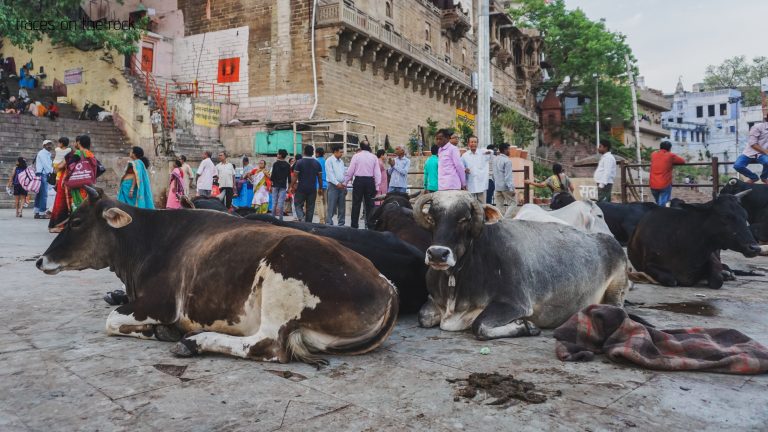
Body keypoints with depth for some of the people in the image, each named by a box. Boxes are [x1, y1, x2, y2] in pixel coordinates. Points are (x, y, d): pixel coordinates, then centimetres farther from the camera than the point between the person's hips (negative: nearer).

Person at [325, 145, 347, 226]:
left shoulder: (341, 161, 16)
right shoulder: (329, 161, -4)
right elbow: (330, 174, -11)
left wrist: (344, 183, 4)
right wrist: (337, 183, -18)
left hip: (342, 186, 7)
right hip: (333, 186, -7)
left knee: (342, 207, 8)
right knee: (332, 207, -8)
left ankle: (341, 224, 14)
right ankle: (329, 224, -5)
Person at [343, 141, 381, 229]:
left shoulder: (356, 156, 1)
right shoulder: (374, 157, 6)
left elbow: (350, 171, -1)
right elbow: (377, 173, 2)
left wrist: (345, 182, 7)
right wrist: (377, 185, 5)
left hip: (359, 180, -1)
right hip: (370, 181, 2)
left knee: (356, 204, 3)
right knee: (370, 204, 5)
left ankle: (354, 225, 3)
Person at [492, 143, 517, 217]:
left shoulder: (495, 159, 8)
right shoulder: (507, 160, -15)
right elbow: (508, 176, -17)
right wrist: (511, 189, -15)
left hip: (497, 187, 8)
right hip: (505, 187, -7)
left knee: (499, 205, 10)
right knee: (513, 203, 1)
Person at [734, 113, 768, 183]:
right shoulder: (758, 127, -4)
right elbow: (752, 144, -12)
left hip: (762, 154, 2)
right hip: (750, 153, -2)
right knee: (737, 165, -28)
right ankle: (753, 177, 3)